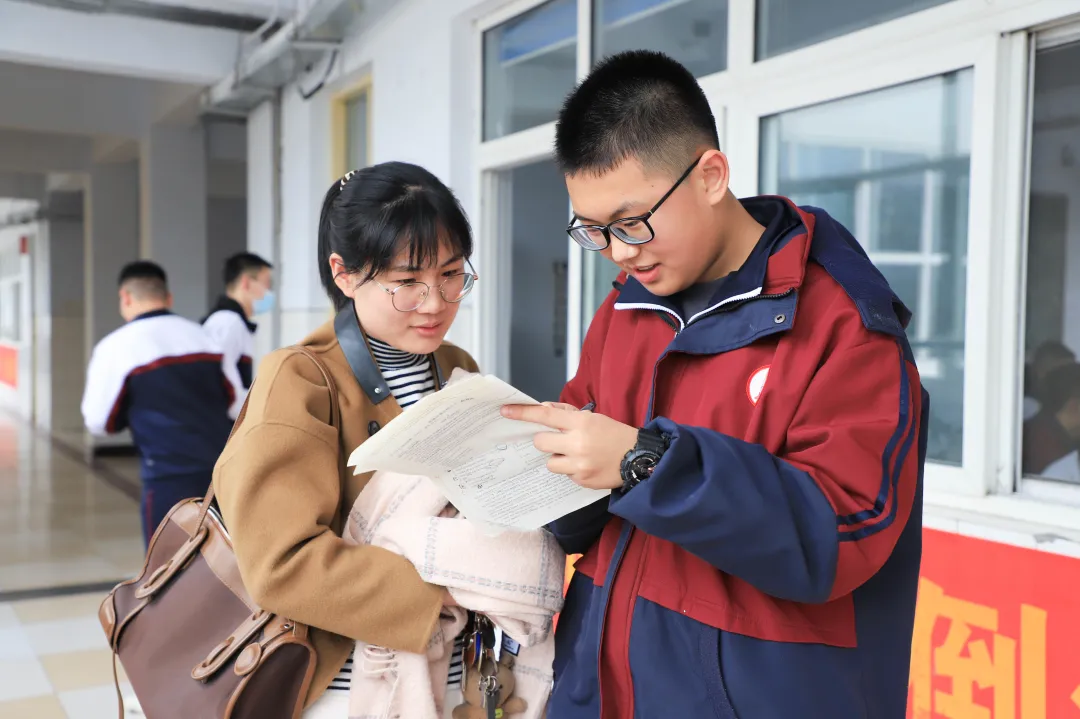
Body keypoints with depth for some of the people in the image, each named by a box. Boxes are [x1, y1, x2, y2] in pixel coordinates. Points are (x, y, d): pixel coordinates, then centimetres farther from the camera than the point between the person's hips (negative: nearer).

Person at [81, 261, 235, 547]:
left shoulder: (116, 346, -3)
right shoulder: (200, 334, 12)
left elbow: (100, 422, 4)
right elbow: (230, 397, 19)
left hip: (172, 475, -5)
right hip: (224, 467, 5)